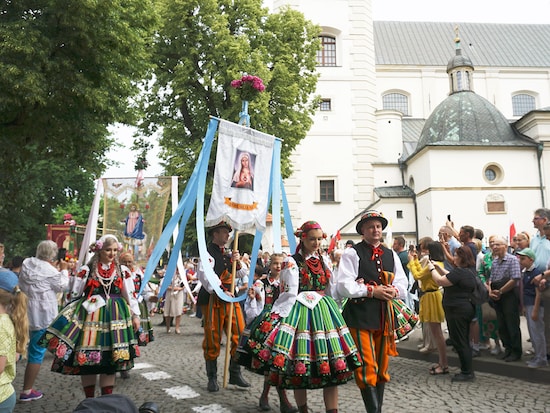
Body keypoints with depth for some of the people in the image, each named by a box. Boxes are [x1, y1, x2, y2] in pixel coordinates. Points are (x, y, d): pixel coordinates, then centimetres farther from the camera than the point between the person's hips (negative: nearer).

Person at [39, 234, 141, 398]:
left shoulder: (123, 271, 4)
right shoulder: (86, 270, -1)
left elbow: (130, 295, 7)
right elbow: (74, 295, 2)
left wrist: (135, 315, 5)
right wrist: (69, 317, -1)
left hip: (114, 316, 1)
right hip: (89, 315, -1)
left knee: (110, 360, 7)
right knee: (87, 359, 4)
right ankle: (89, 399, 22)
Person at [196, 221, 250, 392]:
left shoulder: (227, 254, 17)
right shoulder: (208, 252, -7)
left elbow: (243, 273, 17)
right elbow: (204, 274, -21)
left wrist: (237, 262, -4)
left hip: (230, 299, 7)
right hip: (213, 301, -7)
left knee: (238, 336, 7)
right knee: (212, 339, 1)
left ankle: (235, 374, 20)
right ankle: (212, 378, 15)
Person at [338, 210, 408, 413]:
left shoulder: (391, 255, 15)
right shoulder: (352, 253, -4)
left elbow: (402, 283, 14)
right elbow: (345, 285, -13)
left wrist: (394, 290, -7)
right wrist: (372, 291, -17)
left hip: (384, 316, 6)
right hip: (360, 316, -6)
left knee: (382, 366, 14)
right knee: (367, 367, -9)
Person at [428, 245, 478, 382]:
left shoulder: (459, 272, -22)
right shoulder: (470, 271, 10)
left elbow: (440, 281, -17)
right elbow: (450, 276, 20)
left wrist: (432, 269, -2)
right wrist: (438, 267, 20)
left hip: (457, 310, -10)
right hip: (467, 308, 10)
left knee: (459, 342, -1)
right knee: (464, 341, 16)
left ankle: (467, 372, 5)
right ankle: (468, 370, 24)